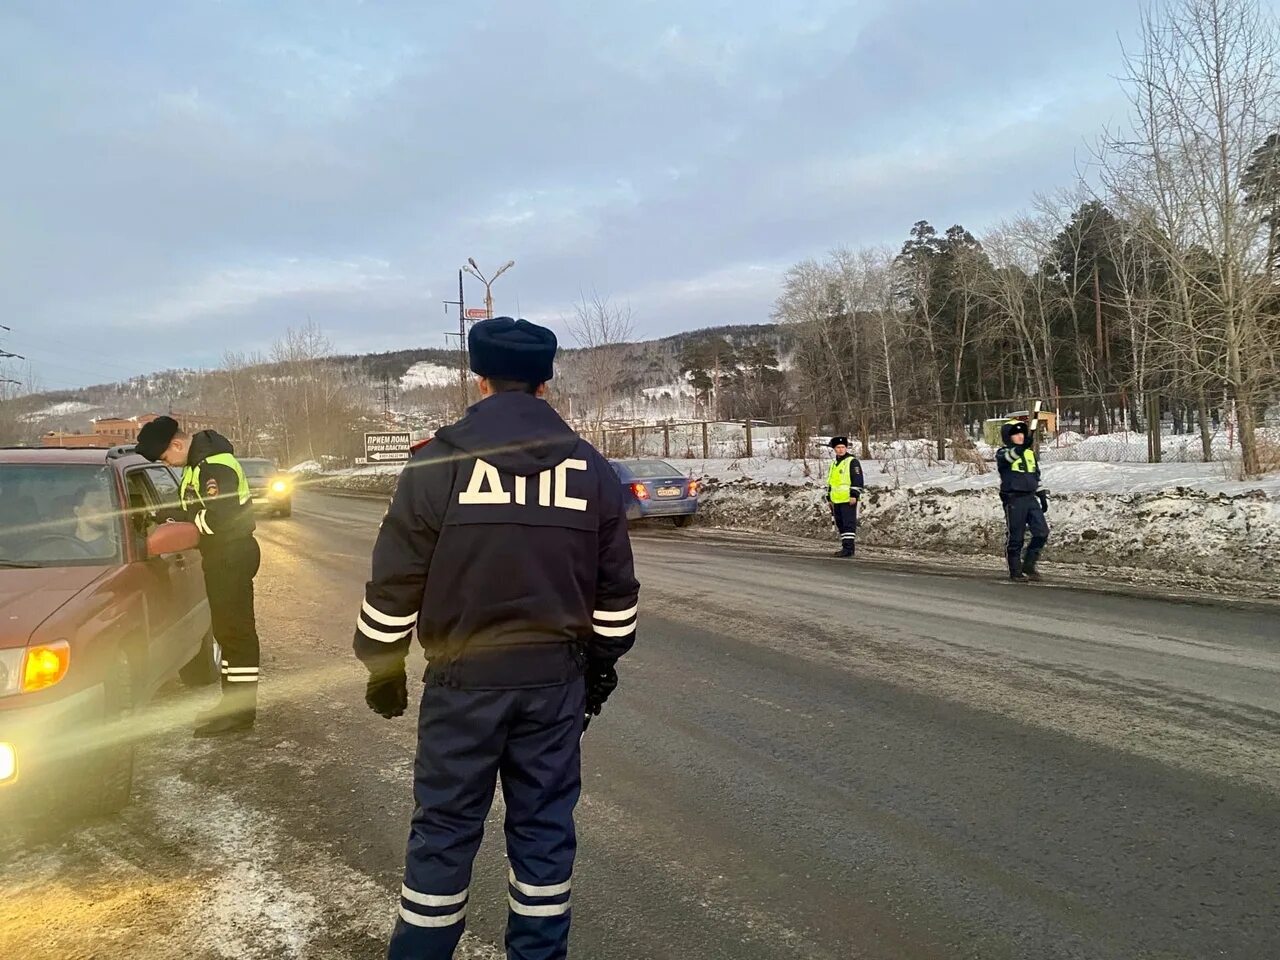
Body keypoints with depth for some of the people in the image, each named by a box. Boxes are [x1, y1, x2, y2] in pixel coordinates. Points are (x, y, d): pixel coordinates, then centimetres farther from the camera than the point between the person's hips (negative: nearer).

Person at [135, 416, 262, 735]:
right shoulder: (199, 460, 14)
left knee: (235, 630, -7)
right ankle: (234, 703, 25)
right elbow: (193, 505, 23)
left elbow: (218, 517, -27)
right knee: (228, 630, 15)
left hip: (232, 556, -11)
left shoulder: (215, 466, -19)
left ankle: (240, 712, -2)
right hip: (222, 555, 11)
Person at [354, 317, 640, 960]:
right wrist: (602, 666, 18)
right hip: (556, 679, 3)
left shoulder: (437, 462, -9)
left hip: (463, 679, -2)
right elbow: (616, 593, 7)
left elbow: (394, 586, -6)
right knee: (544, 824, 14)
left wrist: (383, 668, 7)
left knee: (444, 826, 11)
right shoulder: (592, 469, 1)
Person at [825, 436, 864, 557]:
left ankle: (849, 548, -10)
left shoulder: (852, 462, -5)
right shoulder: (834, 464, 20)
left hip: (848, 500, -8)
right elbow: (830, 482, 25)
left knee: (849, 523, -9)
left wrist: (854, 495, -17)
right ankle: (845, 547, 17)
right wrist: (829, 497, 22)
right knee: (840, 524, 11)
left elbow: (858, 479, -12)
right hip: (836, 501, 8)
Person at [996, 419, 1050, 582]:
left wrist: (1042, 496, 18)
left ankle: (1029, 565, 14)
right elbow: (1006, 458, -29)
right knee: (1016, 538, -1)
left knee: (1042, 532, -1)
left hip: (1031, 498, 6)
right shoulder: (1003, 452, -3)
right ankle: (1015, 572, 11)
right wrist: (1021, 448, -47)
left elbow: (1037, 476, 24)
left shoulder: (1030, 453, 17)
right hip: (1014, 500, -6)